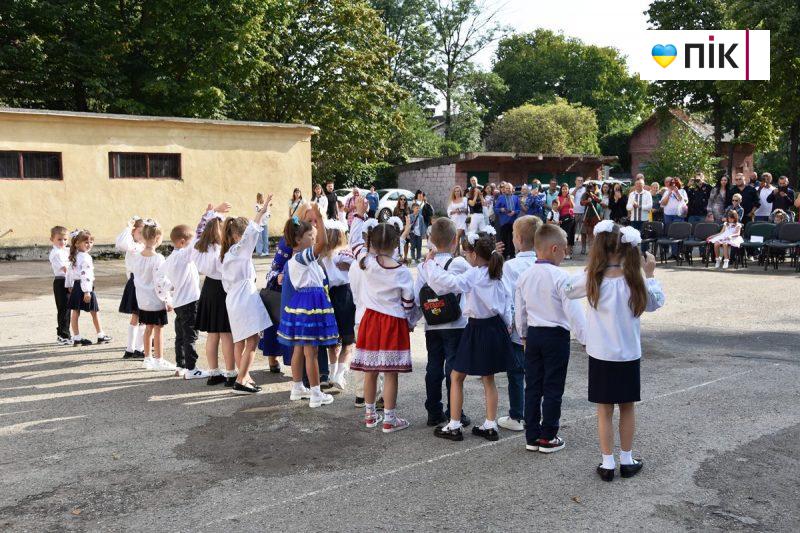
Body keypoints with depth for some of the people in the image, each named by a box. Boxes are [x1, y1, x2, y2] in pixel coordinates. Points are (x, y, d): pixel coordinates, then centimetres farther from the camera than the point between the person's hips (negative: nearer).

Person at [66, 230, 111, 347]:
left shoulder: (74, 257, 11)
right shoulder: (86, 258, -18)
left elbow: (69, 272, 17)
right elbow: (85, 275, -23)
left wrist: (69, 285, 24)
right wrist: (87, 291, -23)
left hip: (76, 287, 9)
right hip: (85, 287, -9)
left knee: (75, 313, 8)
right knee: (95, 313, 6)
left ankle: (77, 338, 12)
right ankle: (100, 336, 17)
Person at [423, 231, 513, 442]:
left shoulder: (473, 276, -17)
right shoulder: (497, 275, 5)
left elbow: (448, 283, -30)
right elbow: (506, 300, 11)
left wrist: (430, 264, -18)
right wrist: (506, 324, 21)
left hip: (478, 329, -7)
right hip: (496, 327, 7)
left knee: (456, 377, 5)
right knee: (488, 379, 15)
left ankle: (454, 427, 9)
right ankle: (490, 426, 20)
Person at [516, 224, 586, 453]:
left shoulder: (524, 276, 4)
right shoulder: (560, 276, -16)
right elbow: (573, 310, -16)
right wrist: (584, 337, -9)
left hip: (533, 334, 6)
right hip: (556, 336, -6)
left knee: (532, 387, 12)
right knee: (553, 389, 4)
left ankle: (532, 436, 19)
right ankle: (548, 438, 12)